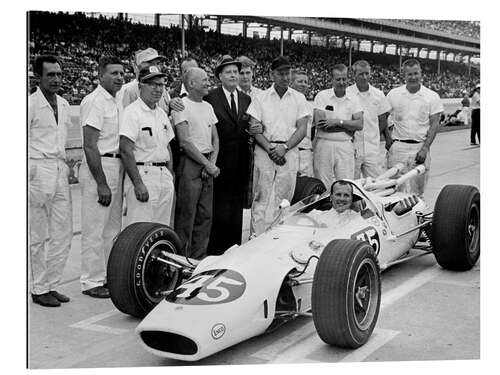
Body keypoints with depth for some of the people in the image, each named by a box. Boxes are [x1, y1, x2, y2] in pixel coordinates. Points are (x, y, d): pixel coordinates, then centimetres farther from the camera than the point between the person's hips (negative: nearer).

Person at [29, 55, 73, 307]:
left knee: (63, 233, 7)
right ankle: (38, 289, 11)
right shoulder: (31, 104, -8)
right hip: (38, 171, -7)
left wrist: (65, 166, 16)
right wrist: (31, 171, -14)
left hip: (60, 172, 7)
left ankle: (51, 285, 18)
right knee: (38, 236, 1)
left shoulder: (63, 105, 13)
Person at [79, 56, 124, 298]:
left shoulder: (117, 102, 15)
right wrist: (101, 183, -21)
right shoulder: (94, 101, -13)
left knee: (113, 228, 15)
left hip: (117, 168, 9)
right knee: (95, 229, -3)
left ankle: (109, 276, 26)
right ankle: (91, 281, 5)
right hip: (99, 168, -9)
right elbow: (90, 145, -19)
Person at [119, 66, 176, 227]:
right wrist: (138, 183, -21)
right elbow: (126, 150, -16)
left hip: (164, 176, 8)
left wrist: (171, 176, 13)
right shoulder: (132, 112, -9)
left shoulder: (162, 113, 17)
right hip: (142, 175, -8)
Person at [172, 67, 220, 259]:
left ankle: (199, 258, 18)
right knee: (186, 215, -4)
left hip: (208, 165, 7)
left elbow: (215, 139, 15)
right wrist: (207, 164, -12)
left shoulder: (208, 107, 16)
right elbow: (185, 142, -13)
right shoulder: (181, 105, -7)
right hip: (189, 164, -7)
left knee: (205, 215, 9)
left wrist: (213, 163, -2)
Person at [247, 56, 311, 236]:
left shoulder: (299, 98, 9)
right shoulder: (261, 98, 7)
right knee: (261, 197, -4)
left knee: (284, 198, 0)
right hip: (265, 151, -1)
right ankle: (257, 237, -3)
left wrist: (284, 147, -11)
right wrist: (270, 148, -12)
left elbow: (302, 129, 2)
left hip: (289, 152, 1)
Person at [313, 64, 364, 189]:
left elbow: (360, 125, -2)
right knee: (323, 187, 1)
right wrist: (348, 126, -9)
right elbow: (319, 123, -12)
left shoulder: (353, 99, 8)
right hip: (324, 144, -2)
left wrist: (337, 122, -13)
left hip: (345, 146, 2)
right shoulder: (322, 96, 0)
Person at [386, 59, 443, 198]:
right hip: (398, 147, 0)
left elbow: (434, 124, -1)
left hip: (420, 148, 0)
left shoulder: (432, 96, 2)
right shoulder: (393, 94, 4)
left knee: (418, 192, 4)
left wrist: (425, 148, -10)